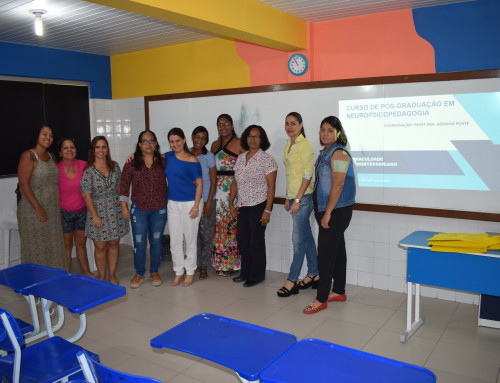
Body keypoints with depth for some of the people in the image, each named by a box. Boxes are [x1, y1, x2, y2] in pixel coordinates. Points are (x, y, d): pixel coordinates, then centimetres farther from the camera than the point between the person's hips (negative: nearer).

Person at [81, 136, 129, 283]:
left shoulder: (114, 166, 4)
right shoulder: (88, 171, -9)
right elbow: (86, 195, -10)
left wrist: (122, 206, 5)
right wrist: (95, 215, -13)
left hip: (115, 210, 4)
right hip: (98, 210, -3)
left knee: (114, 243, 9)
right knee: (100, 246, 3)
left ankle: (112, 275, 22)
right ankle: (101, 277, 19)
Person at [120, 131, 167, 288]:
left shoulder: (163, 162, 0)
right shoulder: (132, 163, -2)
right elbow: (124, 185, 0)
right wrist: (124, 206, -3)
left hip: (159, 209, 1)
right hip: (139, 209, -1)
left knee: (156, 240, 11)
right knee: (139, 242, 4)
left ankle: (155, 272, 27)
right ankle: (139, 273, 21)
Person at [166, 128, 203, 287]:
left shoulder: (192, 160, -11)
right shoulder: (168, 156, 5)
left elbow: (199, 184, -9)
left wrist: (196, 206, -14)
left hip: (190, 203, -5)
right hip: (173, 203, 5)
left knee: (190, 239, 6)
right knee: (174, 240, 9)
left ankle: (190, 272, 22)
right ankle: (178, 272, 23)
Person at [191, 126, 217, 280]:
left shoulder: (209, 156, -5)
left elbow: (213, 182, -5)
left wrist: (208, 203, -9)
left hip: (205, 201, -2)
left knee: (206, 235, 3)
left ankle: (203, 268, 15)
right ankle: (196, 265, 21)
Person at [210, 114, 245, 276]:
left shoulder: (239, 143, -2)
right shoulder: (215, 145, 17)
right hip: (218, 187, 5)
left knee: (231, 222, -5)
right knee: (219, 223, 4)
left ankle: (231, 263, 6)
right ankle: (220, 263, 15)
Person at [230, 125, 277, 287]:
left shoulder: (267, 159, -9)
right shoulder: (240, 158, 10)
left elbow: (271, 187, -12)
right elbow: (235, 183, 15)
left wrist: (267, 210, -16)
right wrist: (231, 204, 9)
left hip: (259, 205, -6)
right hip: (243, 206, 6)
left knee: (256, 241, 2)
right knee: (242, 240, 11)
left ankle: (257, 275, 17)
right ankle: (245, 272, 27)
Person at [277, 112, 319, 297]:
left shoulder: (305, 145, -11)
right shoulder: (288, 146, 14)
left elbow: (307, 175, -15)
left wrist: (297, 199, -17)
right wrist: (288, 198, 17)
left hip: (303, 197, -8)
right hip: (294, 197, 8)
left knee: (299, 239, -3)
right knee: (306, 237, 13)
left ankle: (292, 280, 4)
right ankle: (314, 275, 23)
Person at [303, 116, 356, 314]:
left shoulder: (339, 153, -15)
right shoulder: (324, 152, 13)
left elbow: (338, 185, -21)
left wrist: (328, 213, -21)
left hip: (337, 211, -9)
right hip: (326, 209, 9)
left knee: (325, 254, -6)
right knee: (337, 251, 15)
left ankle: (321, 298, 2)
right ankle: (339, 292, 26)